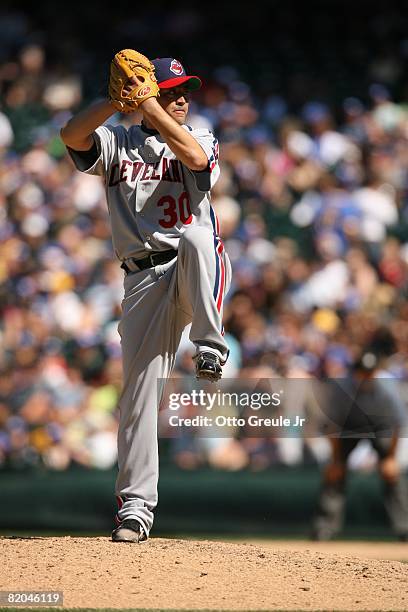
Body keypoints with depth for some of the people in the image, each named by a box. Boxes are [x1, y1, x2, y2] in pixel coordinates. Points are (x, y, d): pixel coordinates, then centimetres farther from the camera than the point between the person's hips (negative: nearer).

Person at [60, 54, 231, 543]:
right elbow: (72, 134, -4)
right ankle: (135, 506, 0)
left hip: (199, 271, -1)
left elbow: (196, 158, -9)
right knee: (140, 384, -6)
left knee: (196, 238, -37)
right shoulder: (116, 143, 15)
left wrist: (151, 107, -10)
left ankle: (210, 348, -30)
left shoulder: (197, 137, 16)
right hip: (145, 277, 1)